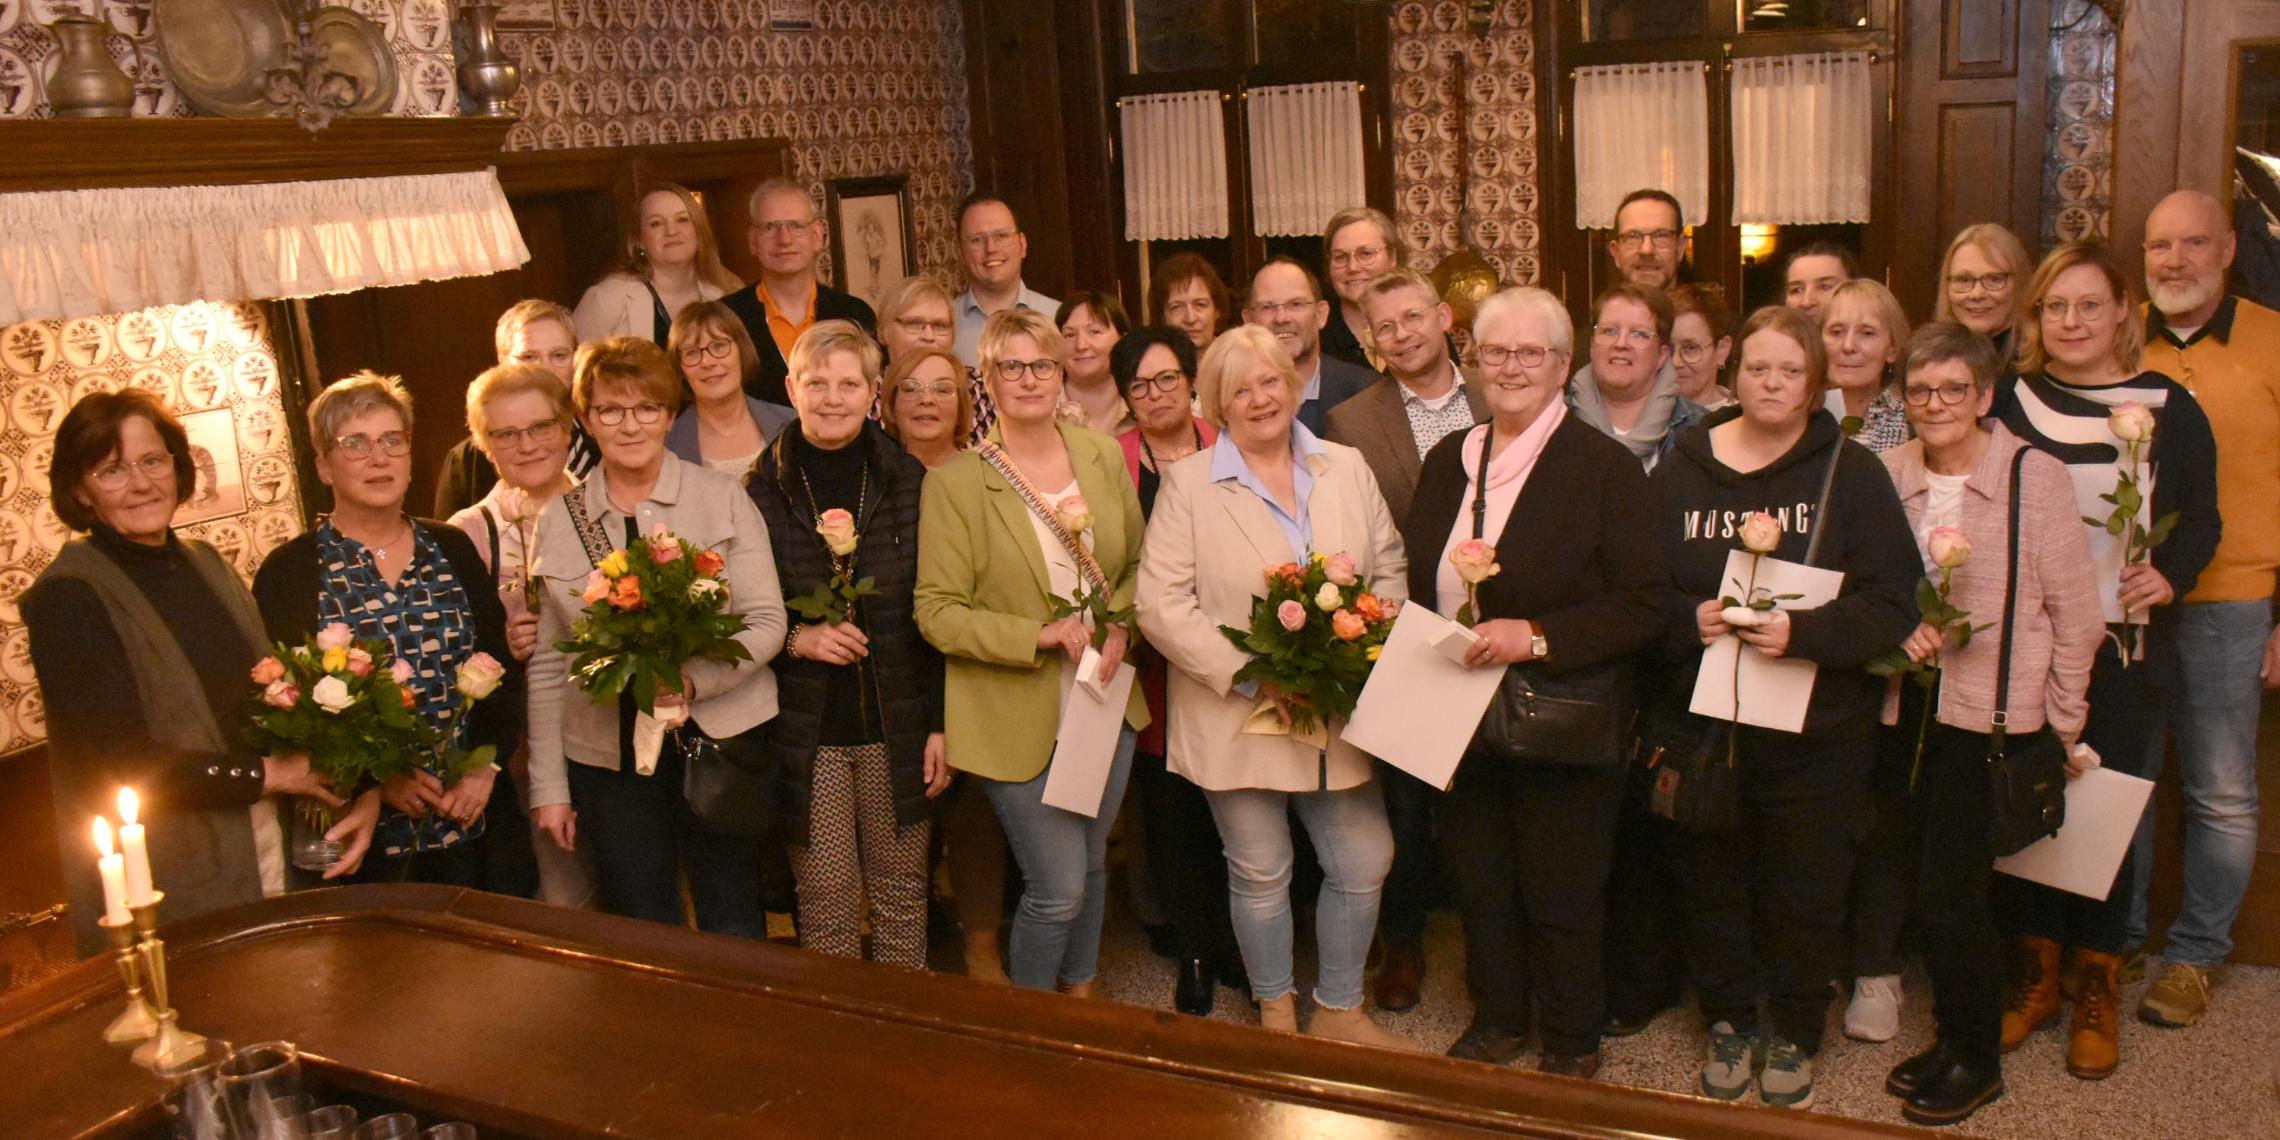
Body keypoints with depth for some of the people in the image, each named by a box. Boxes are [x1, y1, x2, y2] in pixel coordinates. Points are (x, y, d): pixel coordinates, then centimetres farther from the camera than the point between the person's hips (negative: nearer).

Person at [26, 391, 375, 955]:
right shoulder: (67, 599, -13)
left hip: (271, 859, 6)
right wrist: (267, 774, -14)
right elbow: (122, 764, -19)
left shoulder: (203, 564, 6)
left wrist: (361, 790, -8)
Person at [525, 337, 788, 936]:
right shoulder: (558, 520, 5)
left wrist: (696, 680, -21)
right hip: (608, 758, 2)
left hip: (719, 737, -2)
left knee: (734, 932, 5)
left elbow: (768, 623, -4)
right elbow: (546, 663, 6)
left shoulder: (721, 497, -1)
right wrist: (548, 785, 4)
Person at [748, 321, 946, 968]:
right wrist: (794, 637, -13)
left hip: (898, 726, 1)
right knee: (826, 899, 5)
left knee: (902, 892, 10)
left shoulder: (909, 483, 2)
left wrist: (940, 723, -1)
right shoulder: (763, 490, -1)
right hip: (805, 730, -1)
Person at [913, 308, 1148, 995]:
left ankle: (1080, 991, 43)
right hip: (1019, 718, -5)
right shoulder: (955, 481, -12)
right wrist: (1041, 635, -22)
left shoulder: (1103, 457, 3)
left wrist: (1119, 624, -8)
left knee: (1091, 865, 20)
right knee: (1058, 888, -1)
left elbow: (1137, 564, 12)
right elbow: (937, 613, -13)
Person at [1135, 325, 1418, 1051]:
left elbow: (1389, 573, 11)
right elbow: (1160, 604, -10)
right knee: (1260, 874, 11)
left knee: (1364, 864, 8)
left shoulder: (1348, 469, 7)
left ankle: (1340, 1010, 30)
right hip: (1237, 719, -3)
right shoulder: (1188, 483, -4)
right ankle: (1277, 1013, 33)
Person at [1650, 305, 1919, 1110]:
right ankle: (1728, 1021, 33)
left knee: (1805, 891, 9)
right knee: (1711, 881, 12)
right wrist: (1689, 619, -16)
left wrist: (1803, 631, -24)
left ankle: (1794, 1032, 31)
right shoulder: (1682, 469, 4)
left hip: (1815, 731, -2)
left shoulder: (1851, 472, -3)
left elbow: (1893, 604, -11)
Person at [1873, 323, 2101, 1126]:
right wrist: (1897, 630, -8)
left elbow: (2076, 617, -4)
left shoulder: (2036, 478, -9)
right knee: (1920, 885, 11)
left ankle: (1976, 1058, 18)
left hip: (1992, 712, -4)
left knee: (1951, 892, -2)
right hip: (1907, 705, 4)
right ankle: (1952, 1035, 30)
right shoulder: (1886, 474, 0)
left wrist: (2064, 729, -2)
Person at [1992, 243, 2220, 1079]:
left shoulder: (2169, 408, 1)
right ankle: (2035, 974, 22)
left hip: (2125, 646, -1)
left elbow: (2199, 519, 4)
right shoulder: (2009, 402, 3)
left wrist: (2169, 575, -14)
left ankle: (2097, 988, 21)